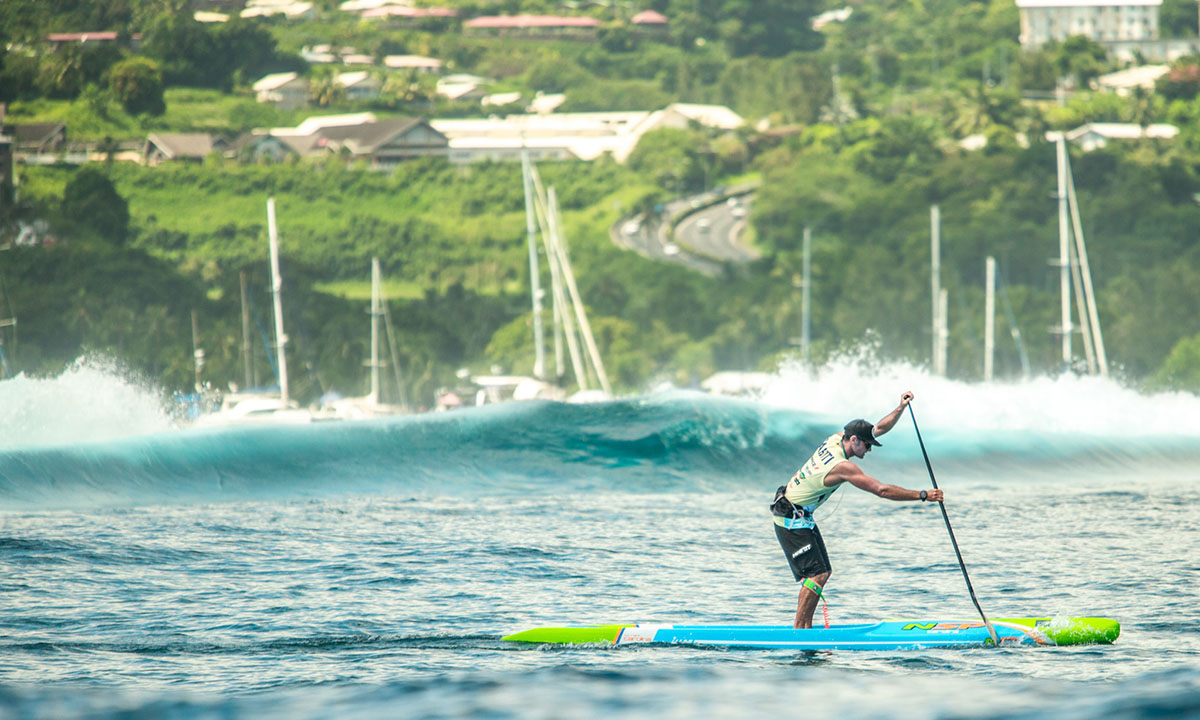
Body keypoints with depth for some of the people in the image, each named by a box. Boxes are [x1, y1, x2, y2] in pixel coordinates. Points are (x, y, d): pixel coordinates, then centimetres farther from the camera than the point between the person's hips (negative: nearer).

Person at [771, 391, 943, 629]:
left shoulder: (837, 438, 0)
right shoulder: (842, 467, -26)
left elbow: (879, 428, 10)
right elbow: (882, 490, -28)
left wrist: (901, 408, -4)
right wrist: (922, 495, -25)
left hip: (799, 517, 10)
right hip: (792, 522, -10)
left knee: (824, 572, 10)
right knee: (816, 575, -13)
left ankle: (805, 627, 12)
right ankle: (798, 630, -12)